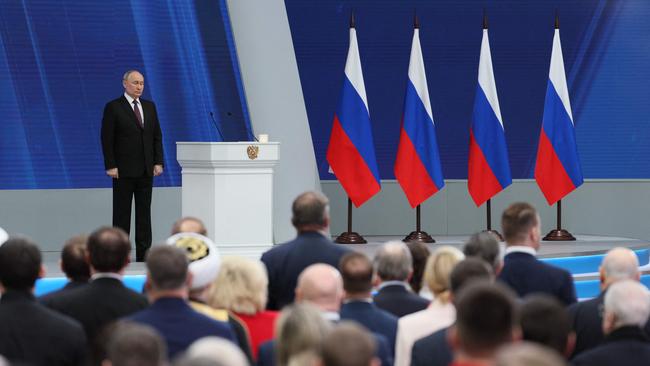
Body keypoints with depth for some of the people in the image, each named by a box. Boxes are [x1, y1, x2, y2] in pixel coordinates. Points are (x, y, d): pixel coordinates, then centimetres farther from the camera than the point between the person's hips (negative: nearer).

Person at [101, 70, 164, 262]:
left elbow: (157, 136, 12)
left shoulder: (149, 106, 11)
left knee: (144, 212, 5)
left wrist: (158, 162, 2)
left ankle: (144, 252, 8)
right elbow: (107, 139, -7)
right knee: (122, 212, 0)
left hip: (146, 170, 5)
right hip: (123, 170, -5)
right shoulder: (113, 107, -4)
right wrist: (111, 166, -14)